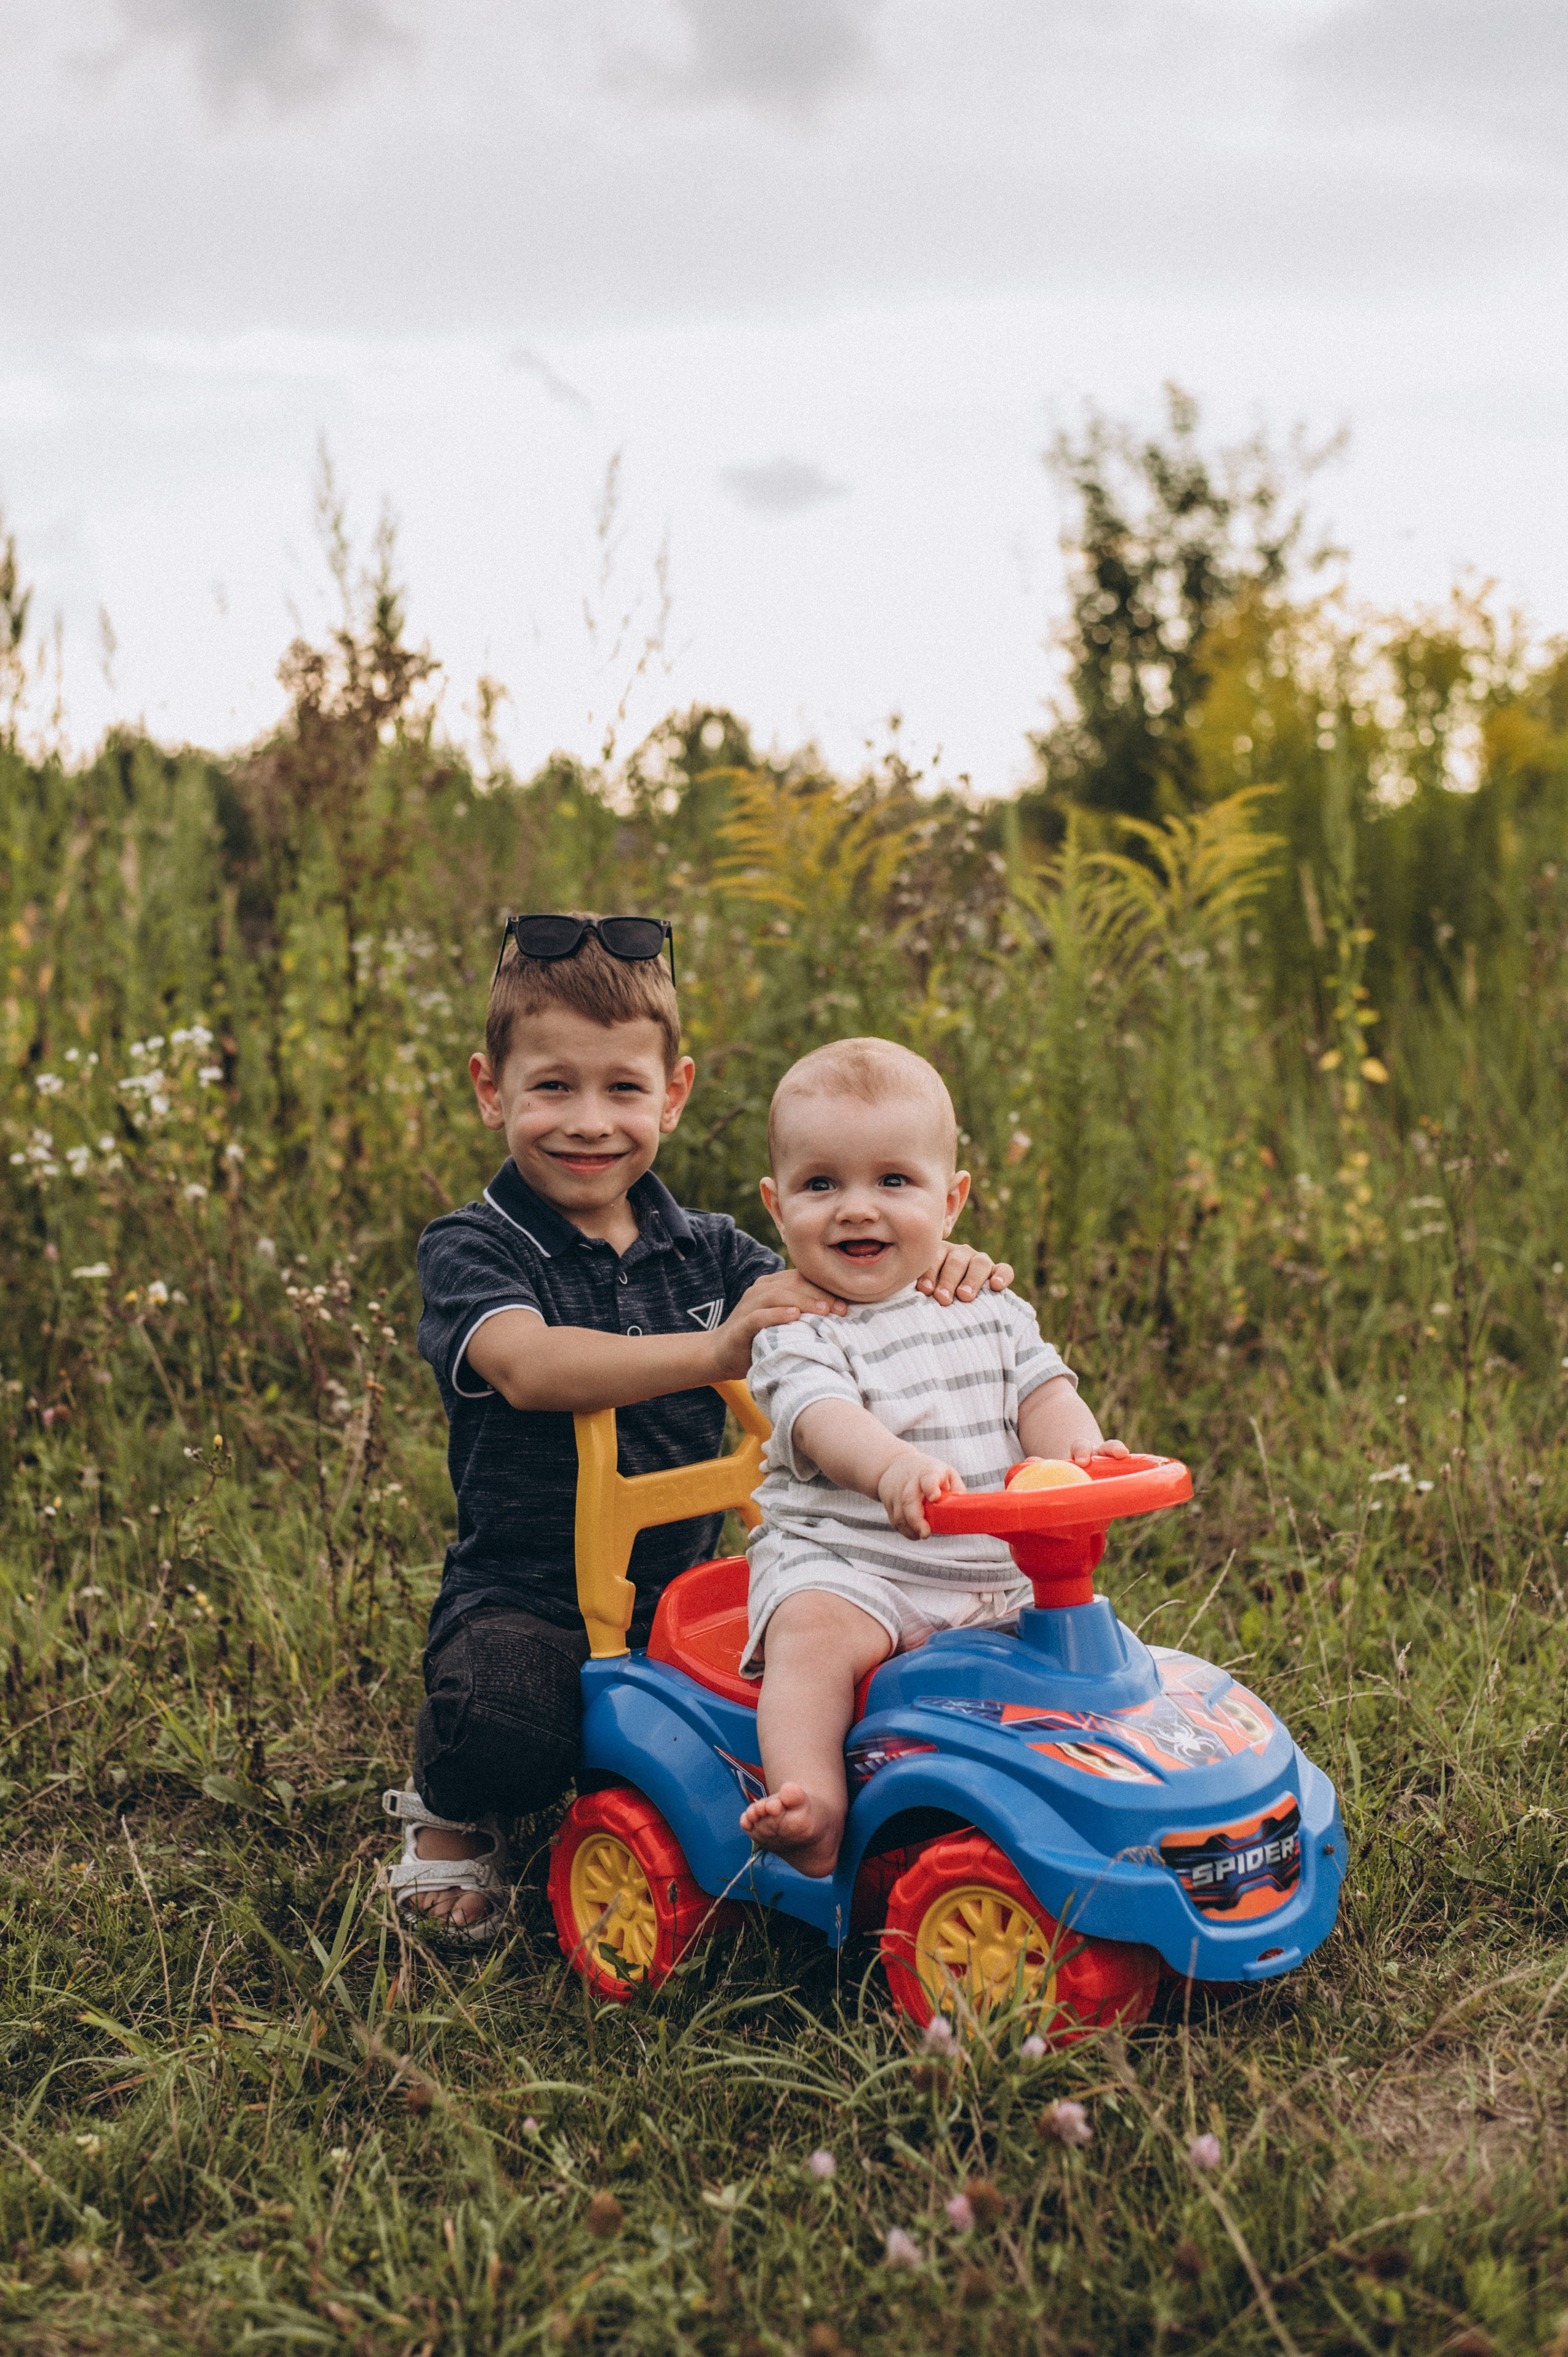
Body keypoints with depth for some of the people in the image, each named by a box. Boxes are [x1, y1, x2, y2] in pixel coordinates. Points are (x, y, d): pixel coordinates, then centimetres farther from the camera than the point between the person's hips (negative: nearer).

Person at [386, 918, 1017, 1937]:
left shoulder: (708, 1252, 9)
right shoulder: (471, 1249, -7)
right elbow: (529, 1366, -28)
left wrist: (935, 1280, -25)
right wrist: (715, 1351, -42)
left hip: (684, 1591, 5)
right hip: (523, 1598, -4)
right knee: (503, 1736, -34)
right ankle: (453, 1821, 7)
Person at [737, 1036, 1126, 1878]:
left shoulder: (990, 1311, 12)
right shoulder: (799, 1334, -5)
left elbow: (1040, 1392, 6)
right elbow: (821, 1419, -23)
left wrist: (1075, 1447, -19)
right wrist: (891, 1465, -46)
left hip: (994, 1571, 5)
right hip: (840, 1563, -5)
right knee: (816, 1630, -33)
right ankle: (812, 1807, -38)